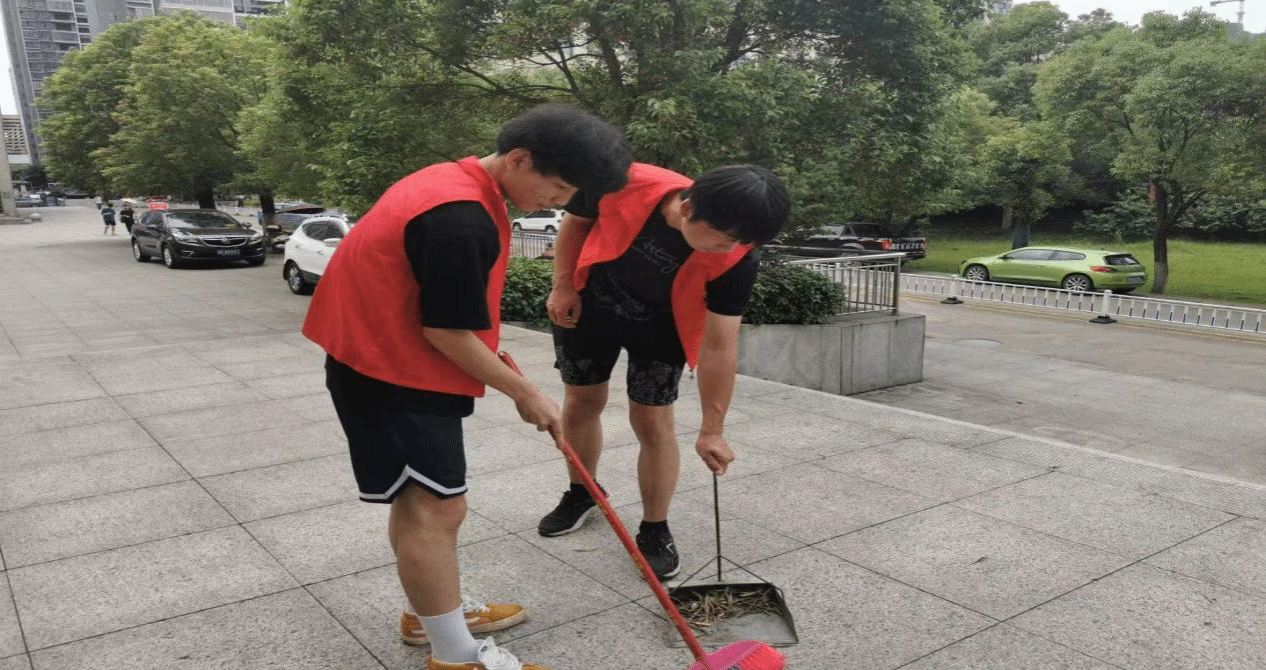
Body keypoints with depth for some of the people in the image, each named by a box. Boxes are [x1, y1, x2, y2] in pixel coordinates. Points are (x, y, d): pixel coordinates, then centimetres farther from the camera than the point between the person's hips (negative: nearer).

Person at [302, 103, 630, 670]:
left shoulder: (455, 180, 7)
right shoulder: (461, 220, -27)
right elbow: (446, 331, -23)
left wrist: (488, 342, 24)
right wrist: (526, 395, -12)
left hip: (383, 359, 11)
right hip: (395, 374, -11)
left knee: (418, 501, 20)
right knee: (437, 509, -5)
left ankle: (431, 613, 36)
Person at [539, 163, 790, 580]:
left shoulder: (737, 259, -33)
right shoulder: (624, 186, -35)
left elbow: (719, 346, -27)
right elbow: (575, 222, -11)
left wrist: (712, 430, -24)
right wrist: (563, 287, -13)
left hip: (660, 326, -1)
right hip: (589, 307, 2)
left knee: (652, 422, -4)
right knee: (582, 402, 14)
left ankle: (655, 533, 15)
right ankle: (581, 495, 39)